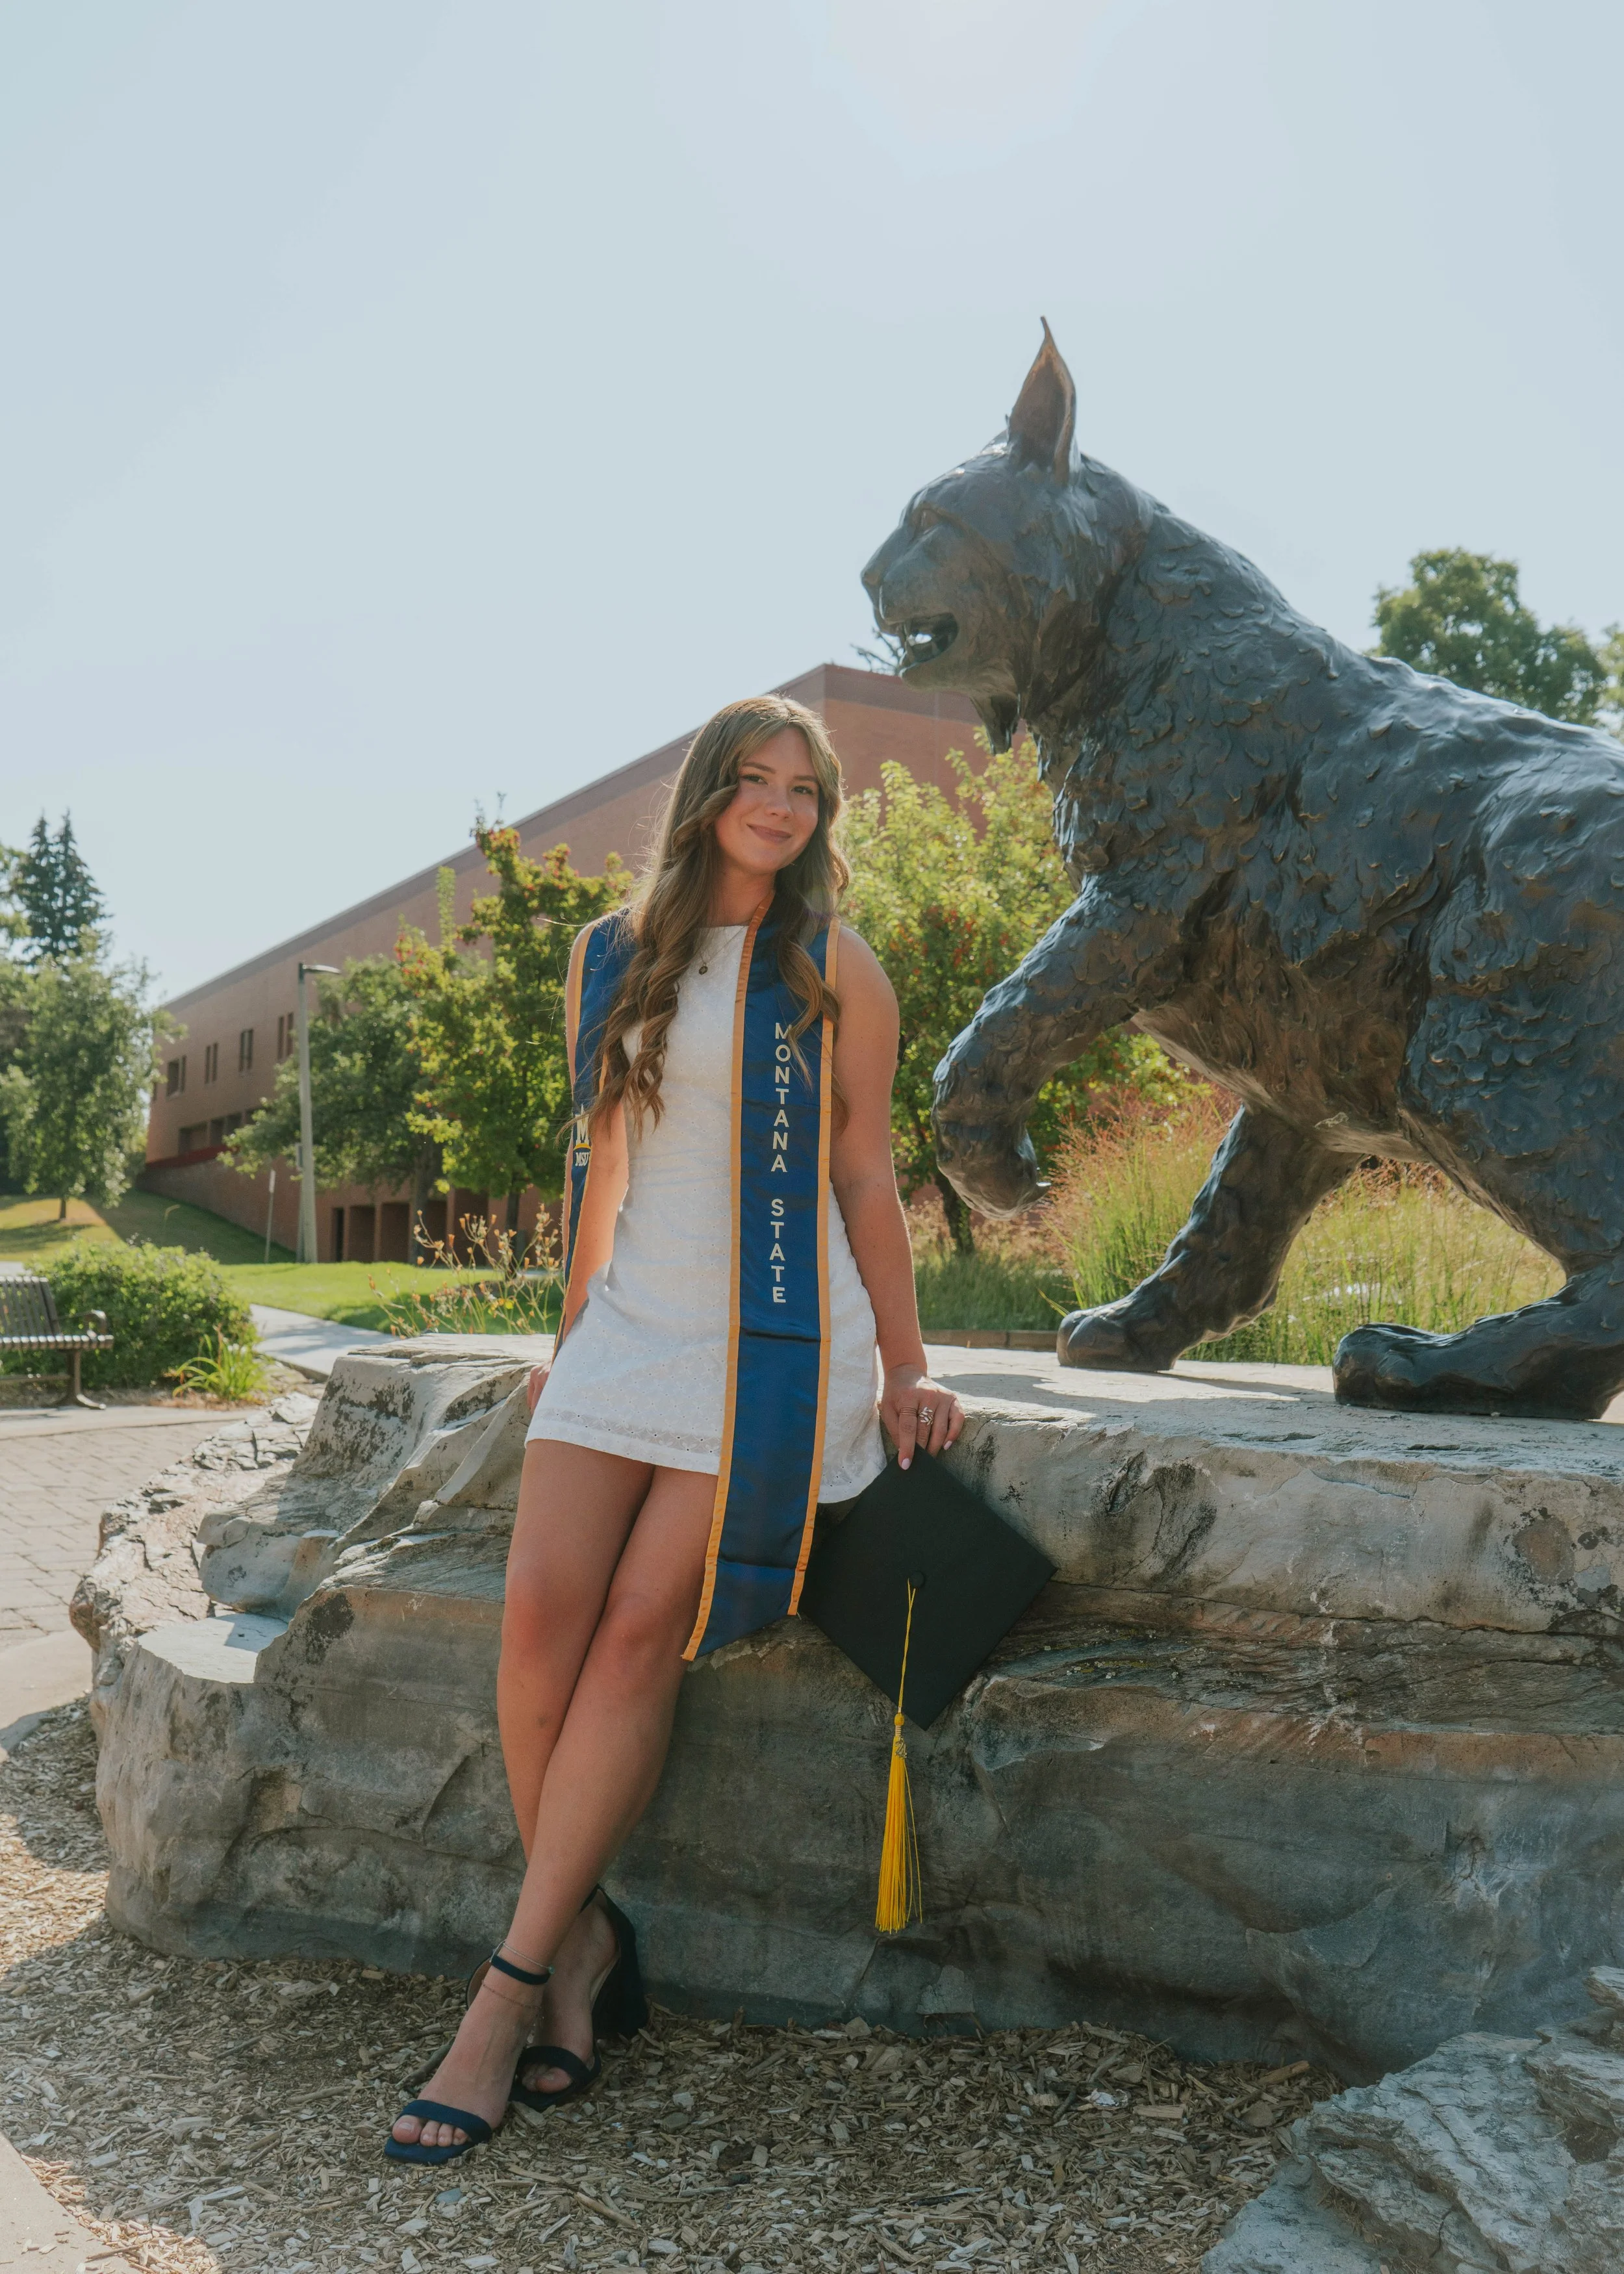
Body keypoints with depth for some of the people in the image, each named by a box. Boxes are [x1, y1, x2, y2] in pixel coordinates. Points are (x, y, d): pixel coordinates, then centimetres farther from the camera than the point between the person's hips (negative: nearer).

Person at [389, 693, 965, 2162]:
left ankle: (513, 1984, -6)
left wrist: (905, 1372, 3)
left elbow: (867, 1179, 5)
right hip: (633, 1327, 4)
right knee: (542, 1606, -15)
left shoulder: (837, 973, 3)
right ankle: (580, 1937, 1)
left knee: (642, 1631, -13)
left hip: (773, 1345, -3)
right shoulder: (608, 961, 13)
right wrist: (573, 1340, 17)